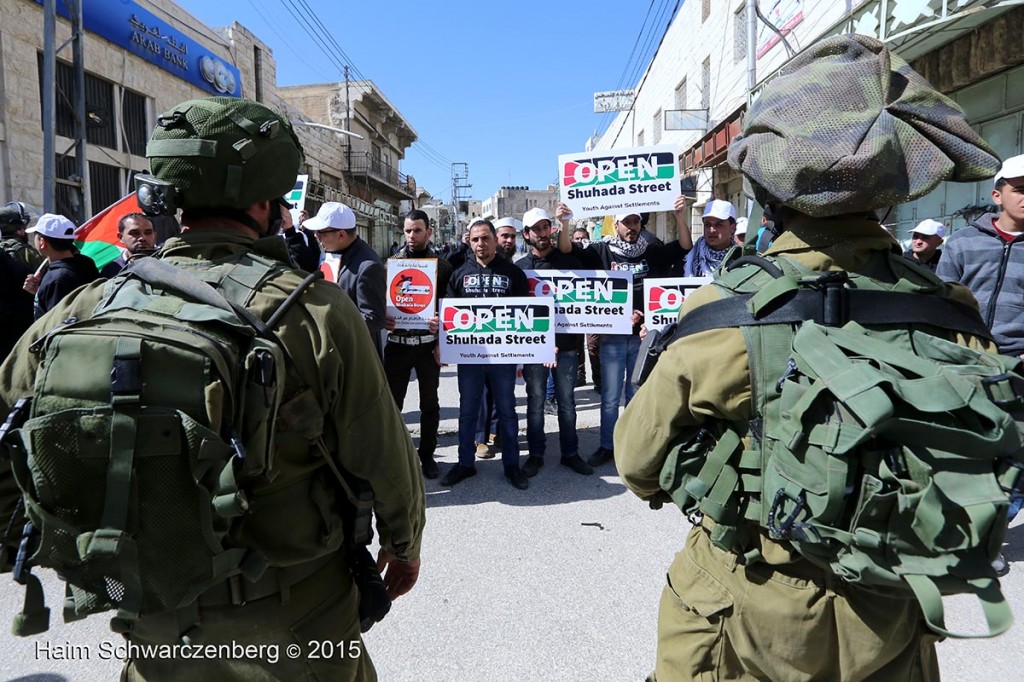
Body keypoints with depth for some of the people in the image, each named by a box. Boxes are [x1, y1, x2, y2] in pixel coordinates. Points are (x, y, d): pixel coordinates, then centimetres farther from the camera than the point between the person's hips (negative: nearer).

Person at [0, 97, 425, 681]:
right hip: (296, 630, -2)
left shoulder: (86, 308, -9)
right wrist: (405, 546, 5)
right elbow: (385, 463, -14)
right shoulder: (315, 309, -21)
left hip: (155, 632, 3)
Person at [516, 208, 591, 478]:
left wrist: (561, 341, -7)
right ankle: (536, 454, 19)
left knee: (567, 402, 8)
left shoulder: (569, 261, 5)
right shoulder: (519, 267, 3)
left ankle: (570, 453, 21)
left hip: (566, 343, 1)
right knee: (535, 402, 6)